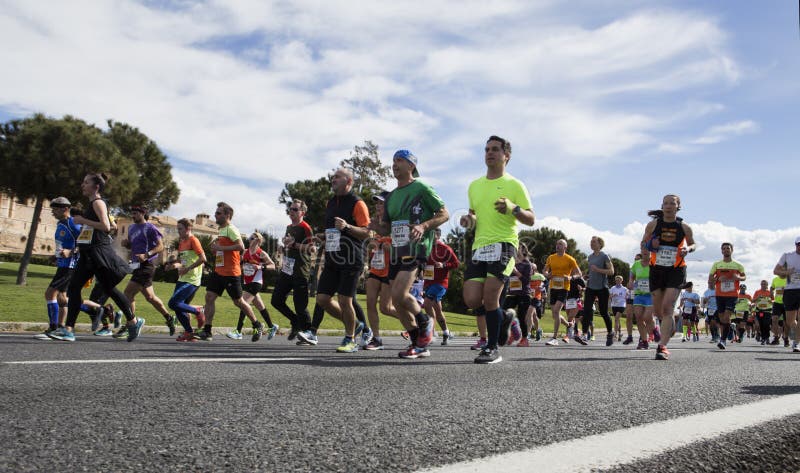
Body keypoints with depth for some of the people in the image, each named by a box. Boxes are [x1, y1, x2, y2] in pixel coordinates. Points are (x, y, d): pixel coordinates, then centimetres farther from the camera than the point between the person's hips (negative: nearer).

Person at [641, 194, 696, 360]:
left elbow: (692, 244, 16)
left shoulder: (684, 227, 0)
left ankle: (663, 347, -17)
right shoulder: (653, 224, 1)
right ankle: (668, 326, 44)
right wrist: (646, 250, -12)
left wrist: (687, 249, -7)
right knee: (657, 310, 9)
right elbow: (643, 243, 11)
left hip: (676, 271, -2)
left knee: (667, 307, -16)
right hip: (656, 270, 2)